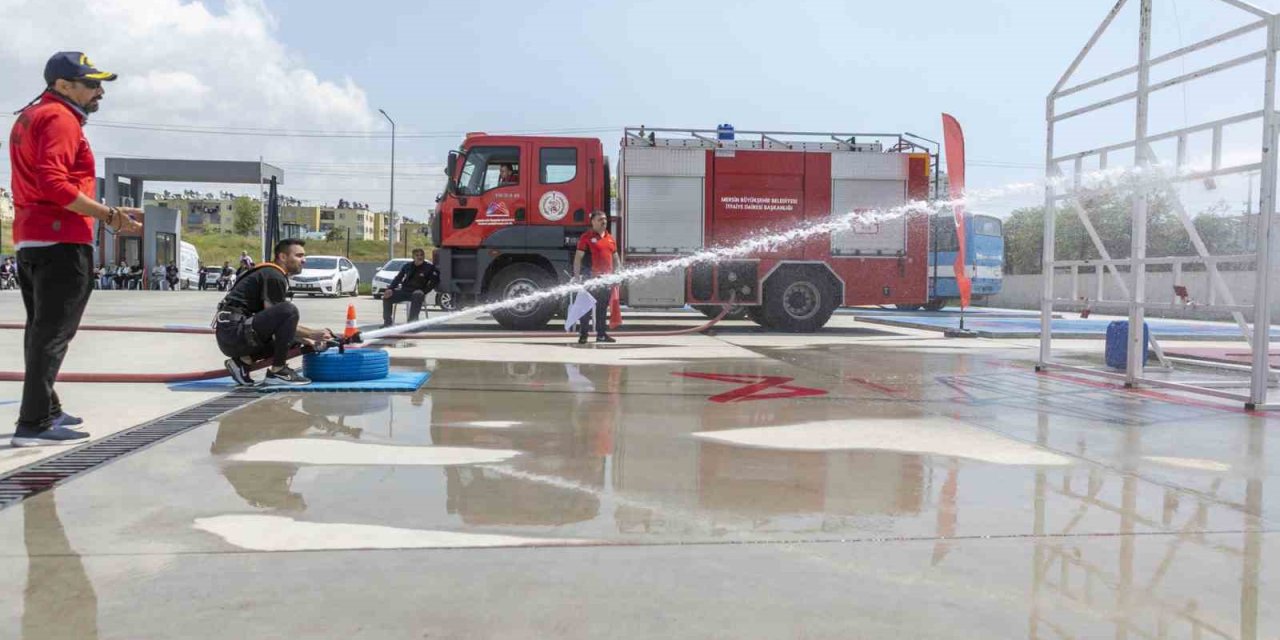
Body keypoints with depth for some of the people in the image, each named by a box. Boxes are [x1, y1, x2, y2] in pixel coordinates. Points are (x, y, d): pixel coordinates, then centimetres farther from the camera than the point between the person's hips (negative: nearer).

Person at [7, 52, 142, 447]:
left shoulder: (29, 117, 21)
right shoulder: (60, 118, -10)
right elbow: (53, 183, -23)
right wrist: (109, 216, -21)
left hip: (29, 240, 10)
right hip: (61, 241, -10)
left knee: (43, 329, 18)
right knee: (54, 332, -9)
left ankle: (45, 410, 29)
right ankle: (34, 423, -9)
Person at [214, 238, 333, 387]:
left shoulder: (272, 274, 21)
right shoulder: (273, 276, -10)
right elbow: (278, 318, -15)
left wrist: (305, 340, 7)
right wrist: (312, 334, -10)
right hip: (233, 331, -10)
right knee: (289, 310, -24)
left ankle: (243, 360, 6)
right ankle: (277, 371, -17)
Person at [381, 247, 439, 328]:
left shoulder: (429, 267, 0)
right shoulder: (407, 266, 12)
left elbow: (434, 281, -6)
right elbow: (398, 278, 11)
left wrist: (423, 291, -19)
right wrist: (390, 289, -6)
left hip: (417, 292, -4)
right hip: (404, 291, 4)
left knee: (417, 296, -40)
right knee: (387, 296, -14)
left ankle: (412, 321, -37)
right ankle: (387, 321, -8)